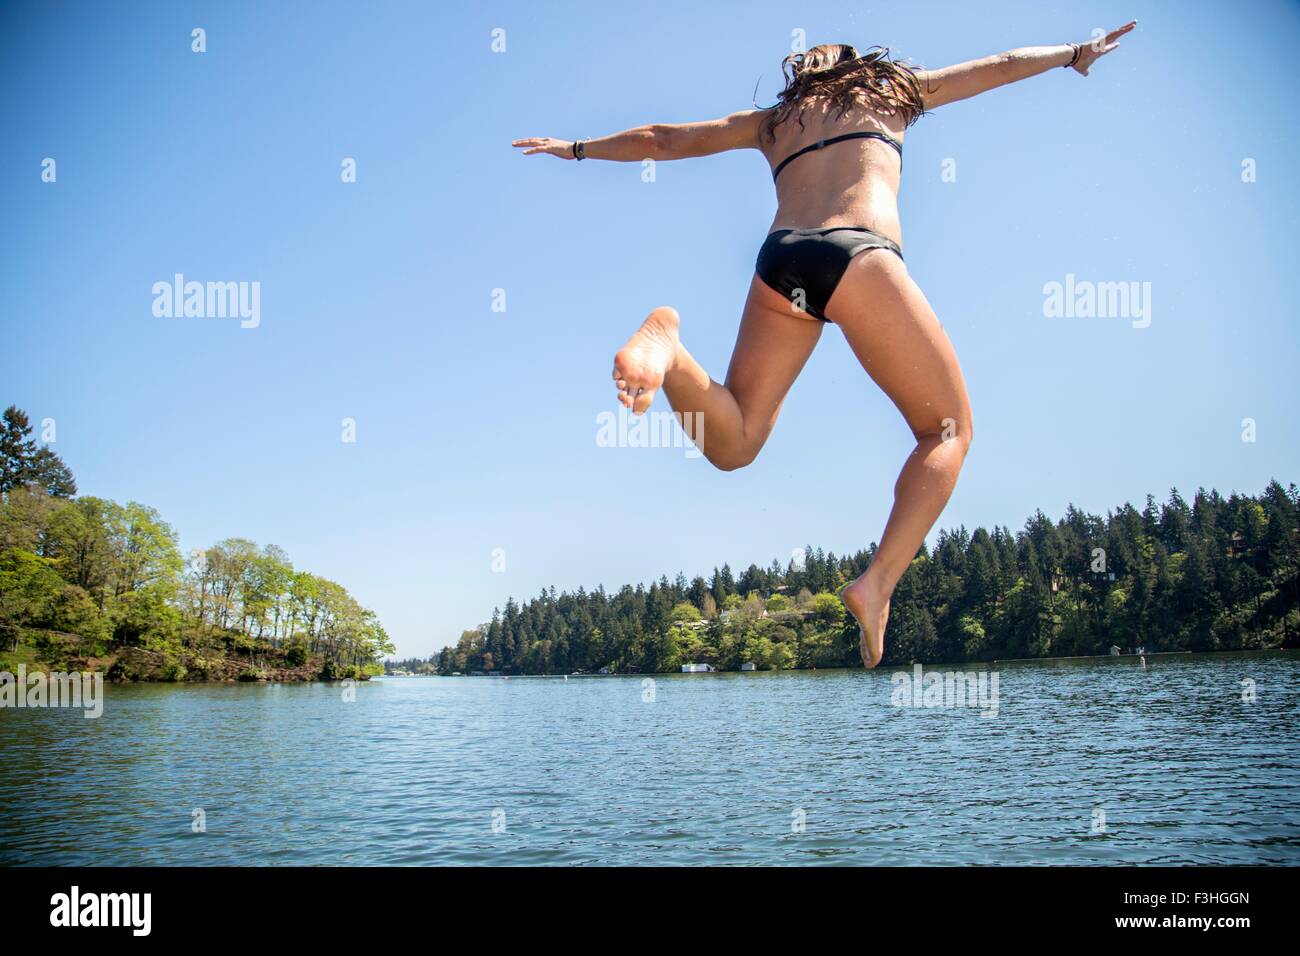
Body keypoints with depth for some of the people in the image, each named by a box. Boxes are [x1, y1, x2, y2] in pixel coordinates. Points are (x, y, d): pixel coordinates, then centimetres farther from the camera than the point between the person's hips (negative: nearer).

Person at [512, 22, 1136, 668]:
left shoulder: (771, 119, 34)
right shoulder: (894, 89, 29)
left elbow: (661, 140, 39)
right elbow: (1006, 65, 39)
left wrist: (577, 149, 52)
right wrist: (1077, 52, 56)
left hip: (778, 259, 3)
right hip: (858, 252, -3)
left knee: (731, 444, 4)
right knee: (948, 429, 7)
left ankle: (666, 343, -24)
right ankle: (878, 584, -14)